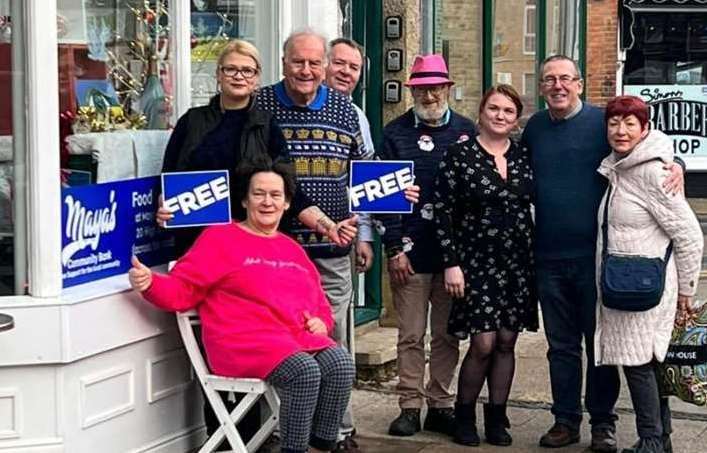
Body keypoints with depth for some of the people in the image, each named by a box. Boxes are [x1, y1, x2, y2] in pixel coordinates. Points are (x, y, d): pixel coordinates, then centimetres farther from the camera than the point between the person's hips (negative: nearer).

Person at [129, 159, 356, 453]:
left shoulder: (292, 248, 25)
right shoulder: (219, 238, 6)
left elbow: (319, 301, 30)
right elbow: (181, 290, 0)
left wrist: (321, 322, 6)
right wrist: (150, 284, -21)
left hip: (301, 338, 6)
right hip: (246, 342, -6)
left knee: (341, 364, -23)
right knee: (305, 372, -32)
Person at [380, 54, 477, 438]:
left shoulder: (466, 132, 7)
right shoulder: (396, 133, 2)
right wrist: (396, 248, -8)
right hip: (411, 251, -2)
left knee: (447, 335, 8)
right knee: (411, 335, 4)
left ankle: (441, 405, 18)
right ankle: (410, 407, 11)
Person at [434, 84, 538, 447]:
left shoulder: (524, 156, 7)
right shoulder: (459, 154, -4)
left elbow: (537, 204, 13)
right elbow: (443, 211, -6)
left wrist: (537, 261, 6)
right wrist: (452, 263, -11)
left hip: (518, 262, 4)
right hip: (477, 261, -4)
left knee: (506, 341, 6)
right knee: (483, 343, -8)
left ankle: (497, 417, 18)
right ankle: (464, 415, 11)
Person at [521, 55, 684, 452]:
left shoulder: (602, 121, -4)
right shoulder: (534, 128, 9)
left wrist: (675, 166, -21)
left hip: (596, 254, -3)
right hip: (549, 256, 4)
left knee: (600, 342, 6)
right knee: (561, 345, 11)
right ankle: (566, 420, 22)